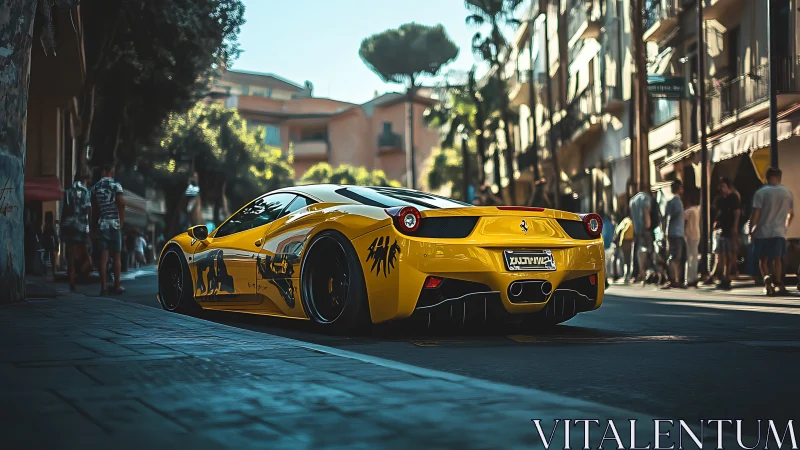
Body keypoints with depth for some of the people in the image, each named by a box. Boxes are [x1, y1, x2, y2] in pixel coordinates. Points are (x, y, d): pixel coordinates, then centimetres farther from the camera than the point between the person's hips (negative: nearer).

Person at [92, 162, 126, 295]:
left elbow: (94, 208, 9)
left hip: (101, 224, 3)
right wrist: (121, 222, -3)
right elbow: (122, 204, -11)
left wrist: (96, 223, 15)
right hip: (114, 224, -3)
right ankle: (117, 285, 6)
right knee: (116, 256, 4)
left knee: (103, 256, 1)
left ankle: (103, 286, -2)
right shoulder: (115, 185, -4)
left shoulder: (95, 187, 9)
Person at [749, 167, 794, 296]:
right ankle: (778, 284, 7)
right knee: (777, 259, 10)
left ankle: (767, 277, -15)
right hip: (779, 232, 2)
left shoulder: (761, 192, -7)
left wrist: (751, 230, -1)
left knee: (763, 259, 8)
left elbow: (755, 214, -11)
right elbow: (791, 214, 13)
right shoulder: (788, 193, 4)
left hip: (762, 232, -2)